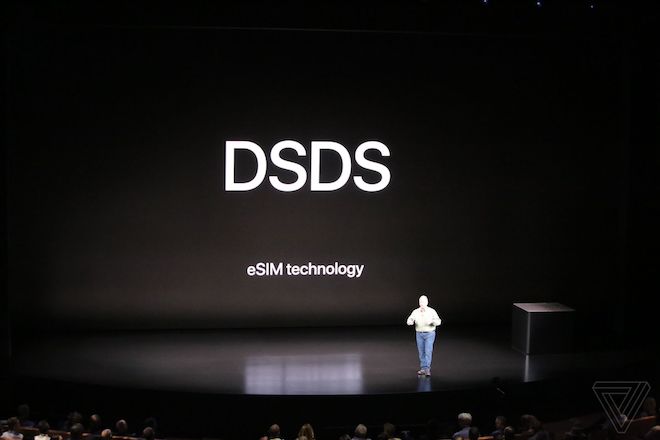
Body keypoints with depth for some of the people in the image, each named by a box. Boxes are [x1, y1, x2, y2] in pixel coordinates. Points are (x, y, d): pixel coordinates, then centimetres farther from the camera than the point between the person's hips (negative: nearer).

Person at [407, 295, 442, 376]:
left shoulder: (432, 311, -9)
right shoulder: (415, 312, -3)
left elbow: (438, 322, -14)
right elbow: (409, 320, -10)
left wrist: (432, 322, -37)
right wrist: (410, 322, -36)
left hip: (430, 334, -3)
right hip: (419, 334, 3)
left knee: (428, 351, -11)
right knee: (421, 352, 6)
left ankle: (427, 369, -9)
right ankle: (423, 369, 13)